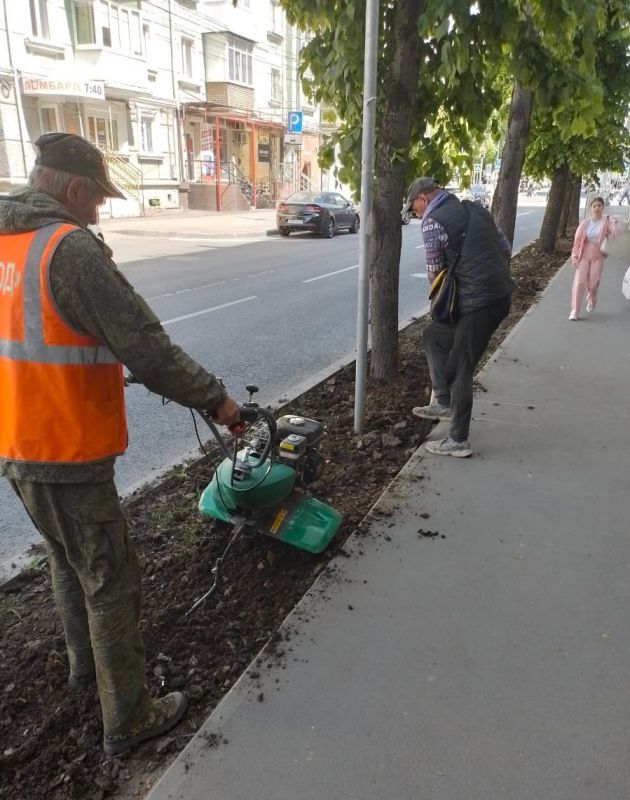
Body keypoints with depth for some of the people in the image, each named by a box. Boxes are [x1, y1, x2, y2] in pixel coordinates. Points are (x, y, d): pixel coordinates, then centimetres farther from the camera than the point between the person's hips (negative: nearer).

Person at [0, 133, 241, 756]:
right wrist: (215, 398, -11)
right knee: (111, 584, 7)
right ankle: (128, 720, 24)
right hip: (66, 455, -9)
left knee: (67, 562, 27)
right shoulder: (70, 248, -20)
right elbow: (148, 348, -22)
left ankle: (84, 663, 50)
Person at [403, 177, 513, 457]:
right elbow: (506, 249, 17)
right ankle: (444, 403, 24)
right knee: (433, 335, 21)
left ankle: (458, 441, 10)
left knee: (460, 369, 0)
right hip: (500, 294, 9)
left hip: (477, 302, -9)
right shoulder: (475, 209, 16)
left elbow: (435, 273, 0)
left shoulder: (433, 222, -7)